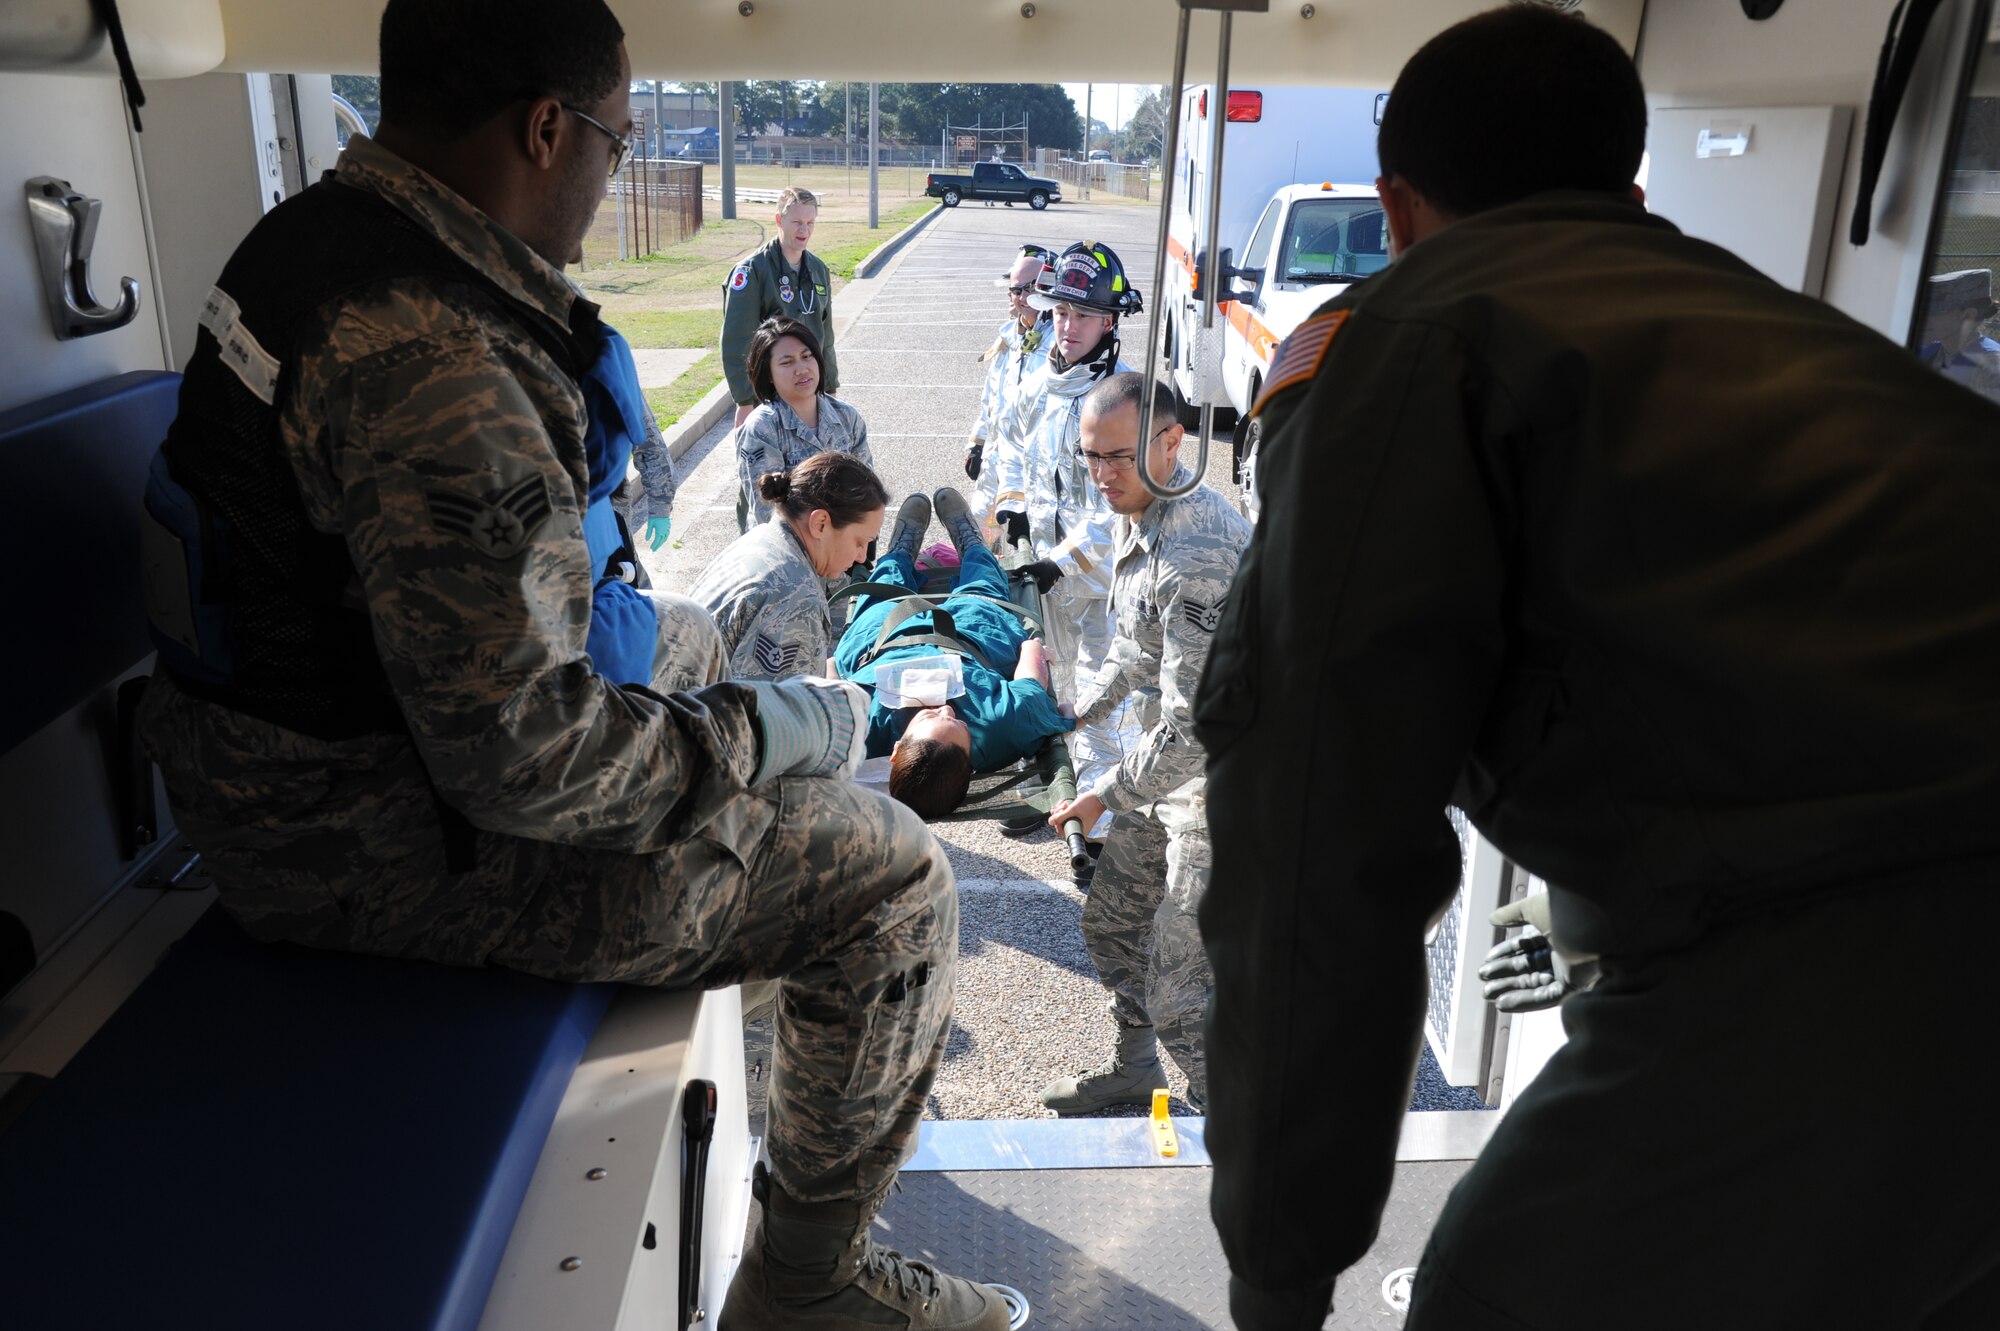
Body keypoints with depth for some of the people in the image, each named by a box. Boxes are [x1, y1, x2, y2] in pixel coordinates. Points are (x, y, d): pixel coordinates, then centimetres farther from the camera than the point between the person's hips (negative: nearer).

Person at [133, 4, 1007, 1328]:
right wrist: (773, 728, -17)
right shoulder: (430, 359, -30)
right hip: (386, 836, -11)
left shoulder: (321, 231, 4)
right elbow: (519, 755, -31)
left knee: (688, 635, 30)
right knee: (891, 881, -9)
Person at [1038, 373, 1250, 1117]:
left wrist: (1106, 796, -20)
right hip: (1177, 760, 10)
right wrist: (1076, 712, 20)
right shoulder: (1140, 516, 4)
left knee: (1178, 986, -5)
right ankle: (1134, 1071, 45)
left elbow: (1196, 722, -30)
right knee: (1110, 921, 22)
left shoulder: (1197, 551, -29)